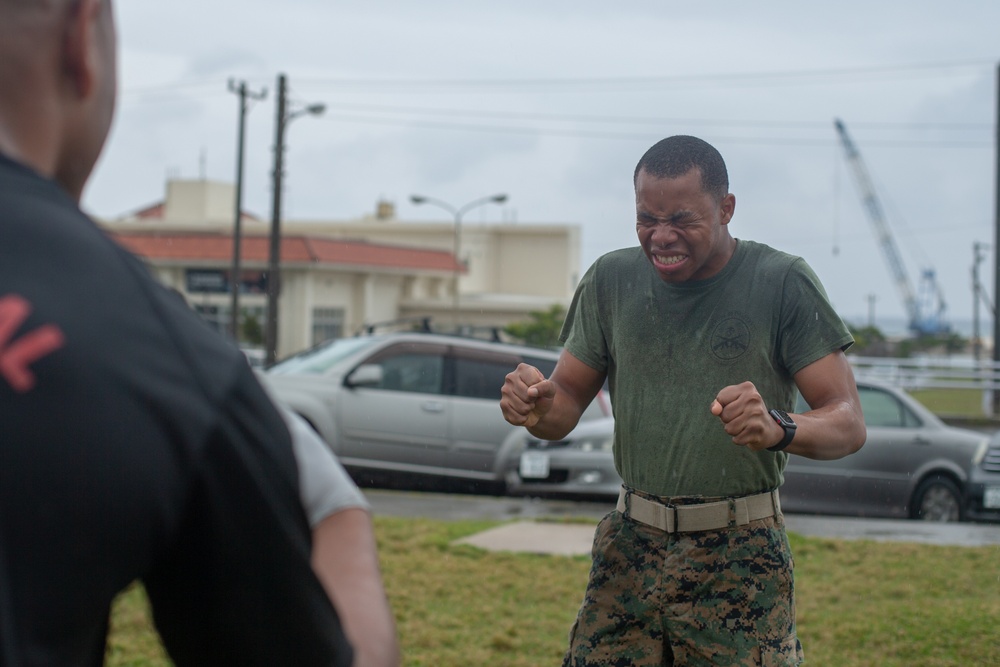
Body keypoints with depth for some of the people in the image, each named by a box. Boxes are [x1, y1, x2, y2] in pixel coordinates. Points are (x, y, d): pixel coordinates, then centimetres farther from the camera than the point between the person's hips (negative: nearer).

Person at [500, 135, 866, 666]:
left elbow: (848, 423, -8)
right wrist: (537, 407, -12)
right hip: (631, 549, 3)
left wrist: (778, 428, -30)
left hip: (741, 556, -3)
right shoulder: (611, 280, 7)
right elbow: (567, 401, 12)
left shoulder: (782, 283, -4)